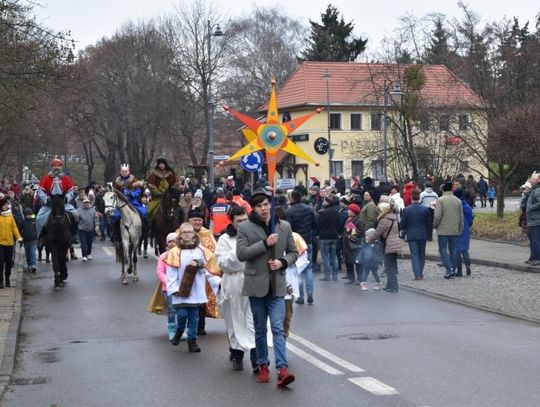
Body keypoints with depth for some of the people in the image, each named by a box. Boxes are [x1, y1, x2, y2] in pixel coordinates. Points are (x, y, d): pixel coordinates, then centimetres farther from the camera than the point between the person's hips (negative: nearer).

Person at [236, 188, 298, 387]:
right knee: (260, 329, 10)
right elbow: (241, 253, -12)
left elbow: (293, 252, 13)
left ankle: (282, 369, -14)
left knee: (278, 327, -9)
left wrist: (283, 262, -8)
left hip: (276, 285, 0)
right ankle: (263, 366, 22)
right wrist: (265, 243, -18)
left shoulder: (284, 227, 6)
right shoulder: (245, 227, -1)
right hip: (256, 284, 0)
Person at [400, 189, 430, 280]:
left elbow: (403, 224, -1)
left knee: (414, 254, 1)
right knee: (422, 254, 15)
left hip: (411, 235, -2)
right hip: (423, 235, 2)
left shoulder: (406, 210, -9)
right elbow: (429, 223, 2)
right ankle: (420, 273, 19)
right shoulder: (425, 209, -5)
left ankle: (417, 274, -8)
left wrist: (404, 233, 17)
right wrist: (428, 234, 14)